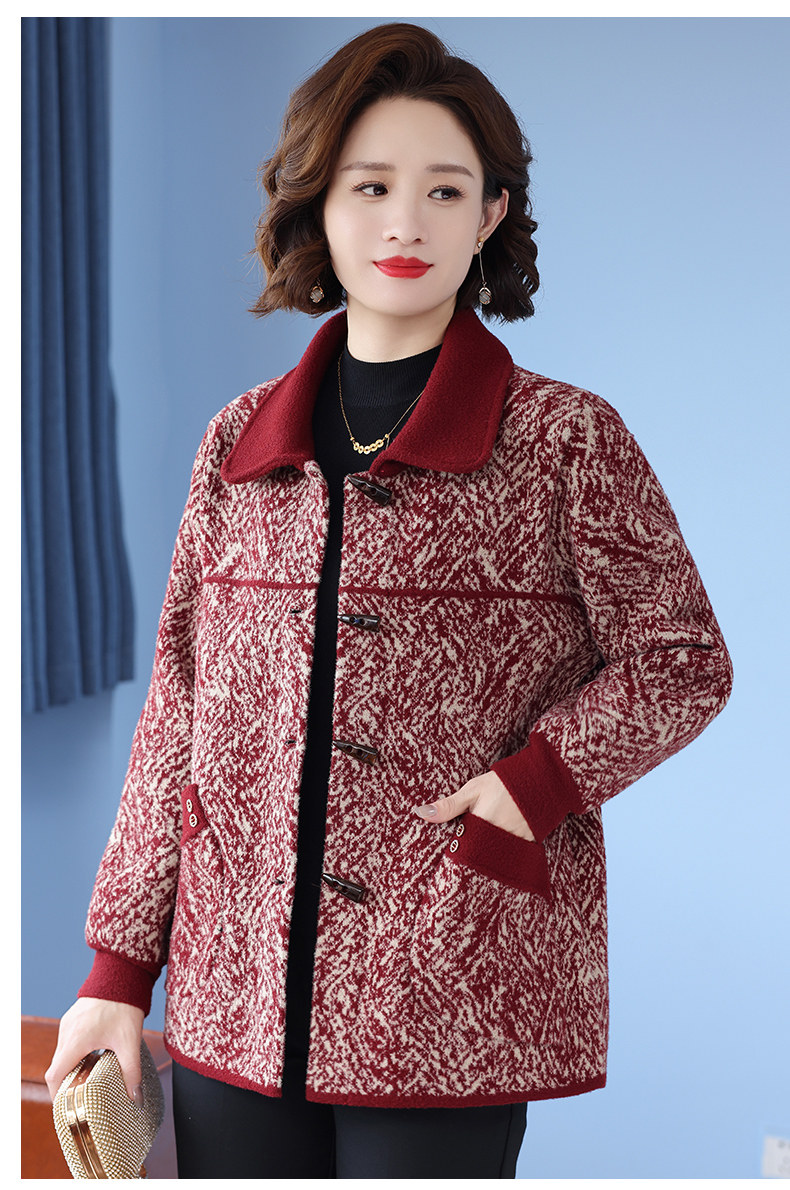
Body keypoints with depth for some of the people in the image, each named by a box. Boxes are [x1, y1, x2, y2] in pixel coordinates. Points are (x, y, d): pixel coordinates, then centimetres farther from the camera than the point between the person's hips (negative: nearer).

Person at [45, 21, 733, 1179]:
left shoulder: (566, 440, -1)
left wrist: (538, 780, -15)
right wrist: (120, 965, 7)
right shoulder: (240, 443, 9)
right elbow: (178, 713, 9)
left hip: (452, 1005, -3)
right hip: (236, 993, 4)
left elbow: (685, 661, 2)